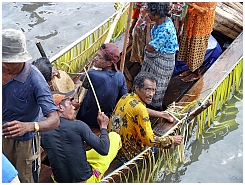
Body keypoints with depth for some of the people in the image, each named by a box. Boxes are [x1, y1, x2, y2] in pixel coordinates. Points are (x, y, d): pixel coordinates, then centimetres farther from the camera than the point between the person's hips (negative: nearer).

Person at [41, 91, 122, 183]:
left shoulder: (44, 135, -6)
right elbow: (104, 150, -19)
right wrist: (103, 126, -2)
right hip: (86, 180, -6)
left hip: (60, 181, 6)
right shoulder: (77, 125, -20)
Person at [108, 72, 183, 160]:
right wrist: (172, 140, -13)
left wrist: (157, 113, 20)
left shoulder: (125, 97, -3)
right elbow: (149, 140, -26)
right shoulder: (139, 109, -29)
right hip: (128, 153, -8)